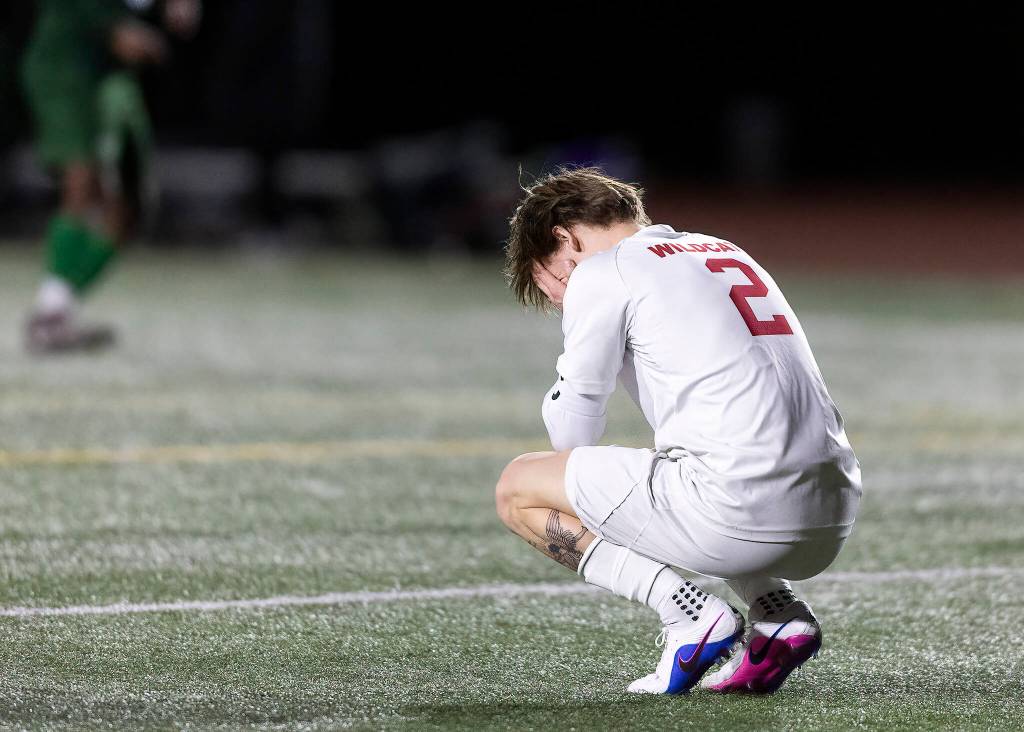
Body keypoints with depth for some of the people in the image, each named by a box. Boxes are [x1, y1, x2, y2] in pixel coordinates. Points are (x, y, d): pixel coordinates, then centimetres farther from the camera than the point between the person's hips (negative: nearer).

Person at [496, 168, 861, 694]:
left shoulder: (601, 274, 4)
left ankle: (690, 614, -5)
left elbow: (572, 433, 7)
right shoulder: (728, 253, 27)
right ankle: (779, 612, 13)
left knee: (517, 489, 9)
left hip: (741, 510, -8)